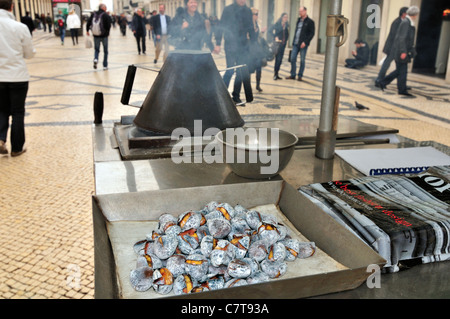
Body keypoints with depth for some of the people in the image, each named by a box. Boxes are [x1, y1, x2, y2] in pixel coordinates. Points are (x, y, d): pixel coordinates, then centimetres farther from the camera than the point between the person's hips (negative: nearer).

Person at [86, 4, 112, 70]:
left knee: (96, 49, 17)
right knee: (105, 51, 9)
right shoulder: (105, 15, -10)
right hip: (104, 35, -3)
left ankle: (95, 59, -12)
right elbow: (109, 25, -14)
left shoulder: (93, 14, 3)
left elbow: (88, 23, 5)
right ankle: (105, 66, 11)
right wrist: (107, 32, 5)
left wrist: (87, 30, 20)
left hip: (96, 35, 3)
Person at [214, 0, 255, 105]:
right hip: (230, 46, -4)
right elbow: (221, 27, -4)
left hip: (243, 46, 4)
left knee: (241, 73, 4)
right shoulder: (228, 9, -2)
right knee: (230, 71, -10)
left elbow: (251, 29, 16)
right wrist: (218, 44, -10)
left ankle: (236, 97, 14)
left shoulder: (248, 11, 10)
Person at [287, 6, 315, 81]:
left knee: (302, 60, 0)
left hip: (303, 44, -6)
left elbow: (312, 33, -8)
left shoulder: (310, 21, -4)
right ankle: (292, 75, 12)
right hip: (295, 44, 6)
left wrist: (305, 42, -16)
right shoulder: (298, 20, 15)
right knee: (292, 59, 3)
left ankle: (300, 76, 9)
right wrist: (294, 41, 12)